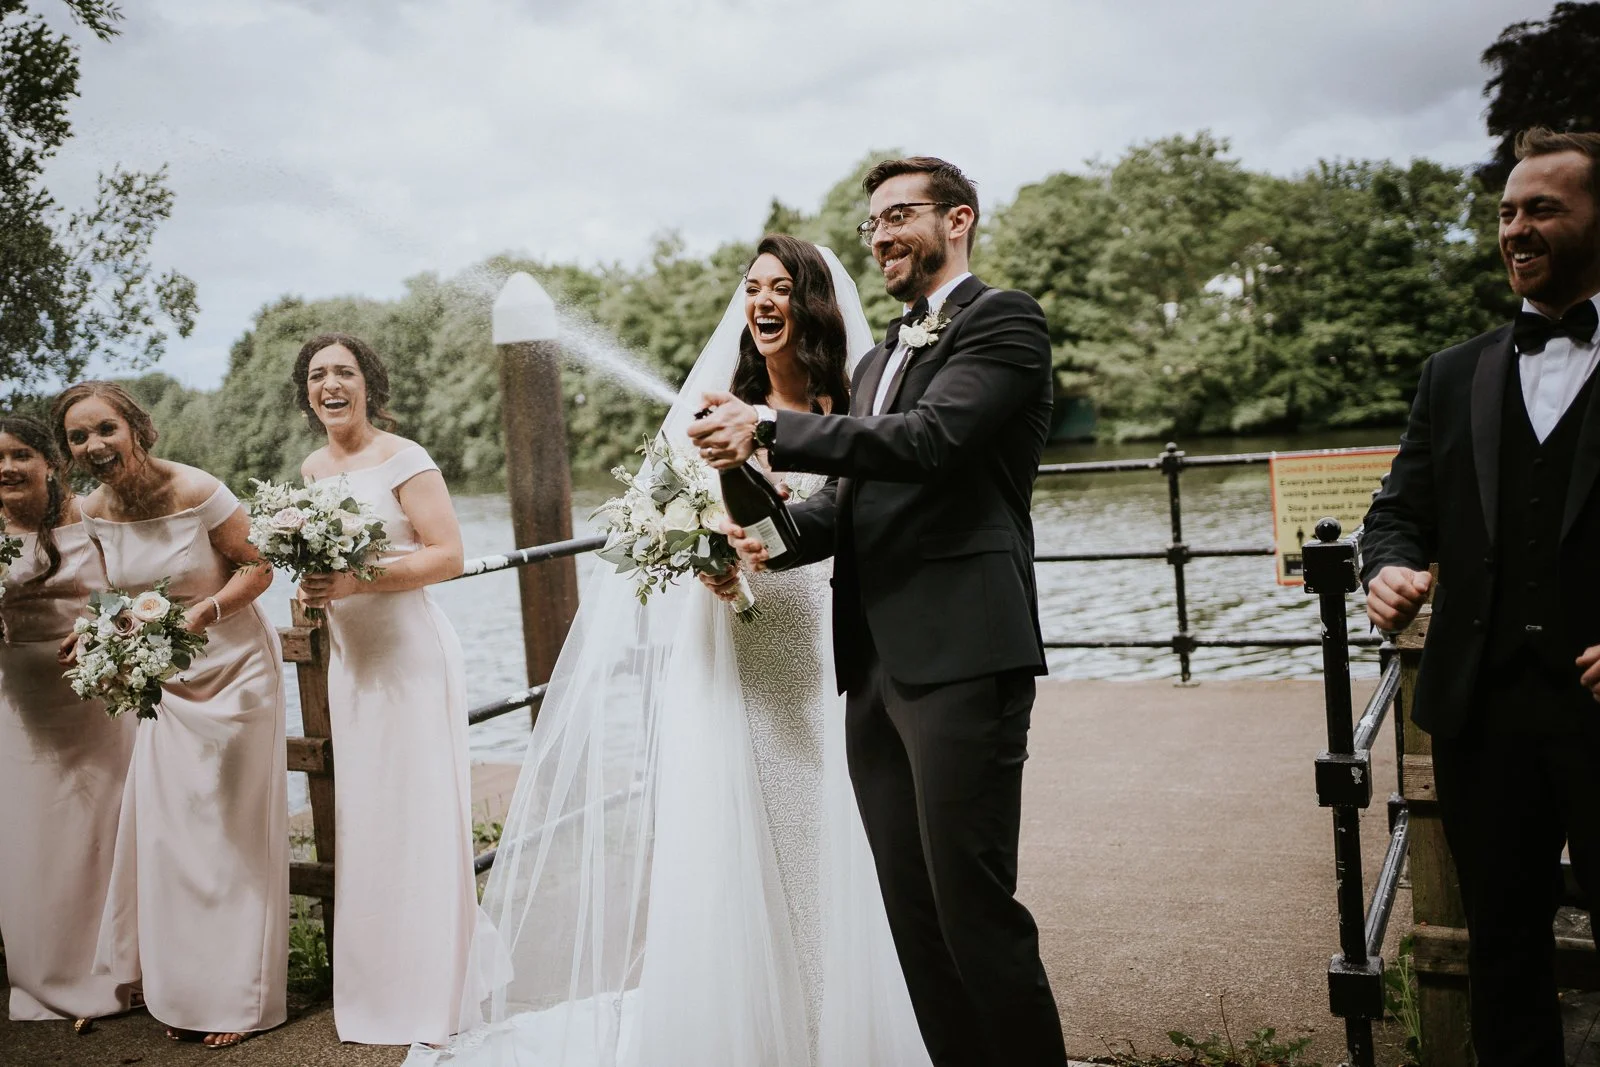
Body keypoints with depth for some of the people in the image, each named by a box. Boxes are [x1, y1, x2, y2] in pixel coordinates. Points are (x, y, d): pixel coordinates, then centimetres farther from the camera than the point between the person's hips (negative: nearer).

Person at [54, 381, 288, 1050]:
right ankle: (182, 991, 23)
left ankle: (238, 998, 15)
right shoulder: (96, 511, -3)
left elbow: (257, 567, -12)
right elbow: (126, 592, 11)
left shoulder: (196, 491, -20)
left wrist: (201, 614, -26)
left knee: (232, 832, 2)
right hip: (166, 681, 5)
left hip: (233, 670, -5)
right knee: (167, 832, 7)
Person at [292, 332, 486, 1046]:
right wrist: (310, 591, 4)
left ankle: (434, 994, 10)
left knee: (419, 811, -3)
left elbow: (448, 556, -16)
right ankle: (377, 990, 23)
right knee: (362, 814, 10)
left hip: (409, 652, -7)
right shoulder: (310, 470, 11)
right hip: (347, 656, 7)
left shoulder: (403, 459, -10)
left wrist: (357, 582, -24)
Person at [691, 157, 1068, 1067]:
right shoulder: (878, 361, 24)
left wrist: (767, 430, -15)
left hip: (962, 659, -8)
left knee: (973, 905, -6)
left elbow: (929, 439, -16)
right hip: (877, 666, 8)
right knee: (912, 913, 11)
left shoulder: (1003, 319, -1)